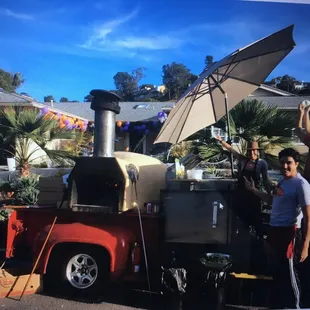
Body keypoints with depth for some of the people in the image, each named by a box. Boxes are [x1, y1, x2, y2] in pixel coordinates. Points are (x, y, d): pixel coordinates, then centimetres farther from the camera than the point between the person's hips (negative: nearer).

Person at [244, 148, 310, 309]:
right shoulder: (283, 180, 10)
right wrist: (254, 190, 24)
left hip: (288, 232, -9)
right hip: (274, 230, 9)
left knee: (289, 274, 4)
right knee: (277, 272, 20)